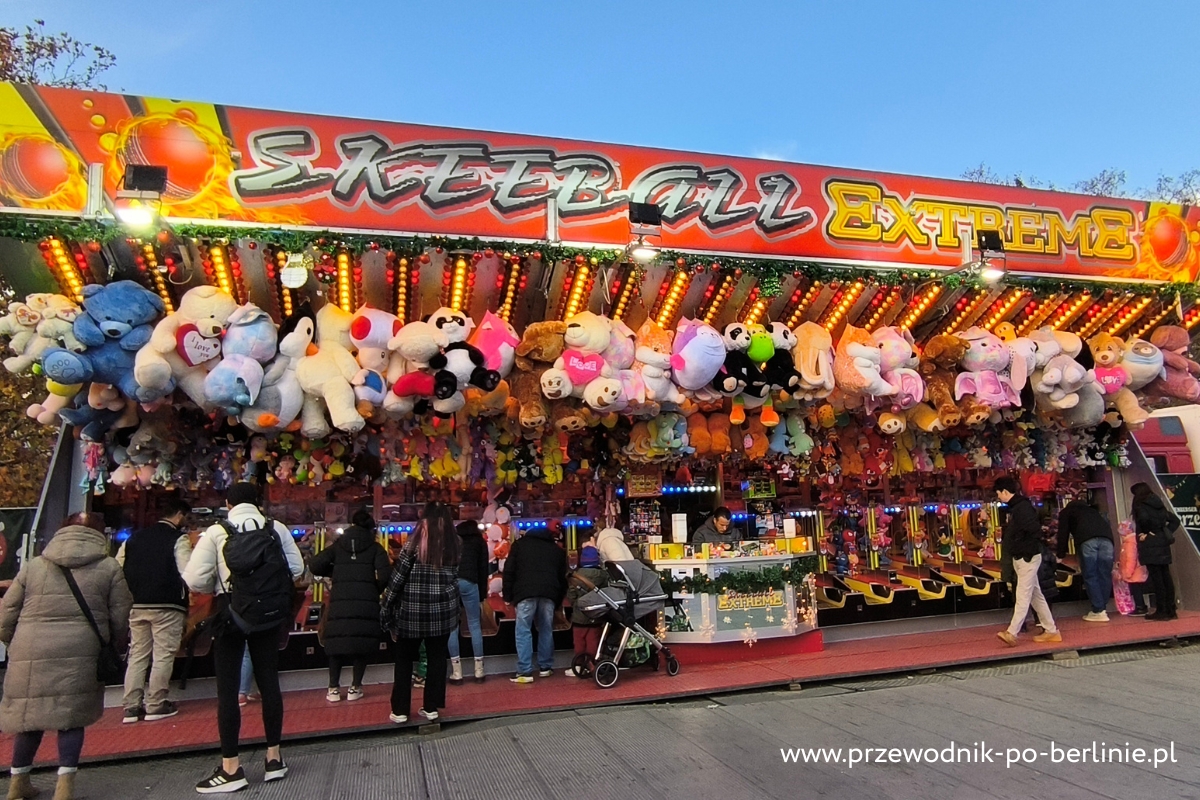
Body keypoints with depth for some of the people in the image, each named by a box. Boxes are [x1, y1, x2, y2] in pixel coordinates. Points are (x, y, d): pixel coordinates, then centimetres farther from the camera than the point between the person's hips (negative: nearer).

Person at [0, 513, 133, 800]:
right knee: (73, 717, 9)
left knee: (30, 715, 17)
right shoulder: (109, 568, 3)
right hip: (82, 655, -2)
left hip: (31, 655, 2)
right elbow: (120, 619, 3)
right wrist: (111, 652, 18)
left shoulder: (33, 566, 9)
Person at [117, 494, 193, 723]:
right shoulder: (179, 539, -7)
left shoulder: (135, 537, 14)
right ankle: (156, 705, 5)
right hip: (166, 605, -6)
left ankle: (132, 707, 13)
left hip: (136, 604, 6)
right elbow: (187, 572, -15)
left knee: (137, 654, 12)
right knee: (163, 655, 2)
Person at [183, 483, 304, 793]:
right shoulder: (277, 529, 0)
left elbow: (194, 580, -10)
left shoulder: (216, 533, -7)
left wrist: (218, 588, 10)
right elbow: (297, 568, 0)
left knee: (228, 689, 6)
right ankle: (274, 758, 21)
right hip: (269, 614, 3)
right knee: (269, 682, 12)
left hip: (232, 615, -3)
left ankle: (231, 768, 9)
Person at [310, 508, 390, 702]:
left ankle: (333, 689, 16)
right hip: (366, 601, -1)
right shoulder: (375, 547, 7)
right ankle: (355, 688, 12)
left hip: (340, 601, 1)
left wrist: (333, 572, 17)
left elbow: (314, 566, 1)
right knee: (362, 643, 10)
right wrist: (377, 590, 12)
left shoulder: (338, 545, 11)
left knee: (337, 642, 13)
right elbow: (384, 575, -6)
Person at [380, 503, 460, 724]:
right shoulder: (453, 544, 3)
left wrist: (386, 609, -1)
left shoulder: (416, 542, -8)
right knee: (437, 658, 12)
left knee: (404, 659, 10)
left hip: (413, 609, -3)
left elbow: (398, 577, -7)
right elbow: (455, 578, 5)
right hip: (442, 609, 3)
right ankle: (431, 707, 15)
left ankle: (400, 710, 14)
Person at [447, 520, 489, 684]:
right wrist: (483, 592, 13)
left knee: (451, 626, 6)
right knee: (474, 624, 8)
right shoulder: (479, 540, 20)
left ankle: (457, 672, 6)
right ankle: (479, 669, 9)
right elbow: (483, 567, 12)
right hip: (468, 582, -1)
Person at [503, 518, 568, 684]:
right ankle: (545, 667, 19)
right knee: (546, 630, 14)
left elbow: (509, 571, 12)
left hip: (525, 592, -3)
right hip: (549, 593, 3)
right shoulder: (557, 550, 28)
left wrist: (508, 596, 13)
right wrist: (558, 601, 28)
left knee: (523, 631, -1)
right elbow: (562, 577, 25)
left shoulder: (520, 543, 21)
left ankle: (525, 672, -6)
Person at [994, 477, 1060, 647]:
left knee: (1023, 596, -9)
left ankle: (1012, 633, -13)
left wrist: (1028, 551, -15)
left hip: (1027, 558, -10)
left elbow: (1034, 530, -24)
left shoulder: (1023, 506, -18)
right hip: (1020, 558, 10)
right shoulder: (1014, 507, 13)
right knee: (1036, 595, 14)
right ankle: (1051, 630, 21)